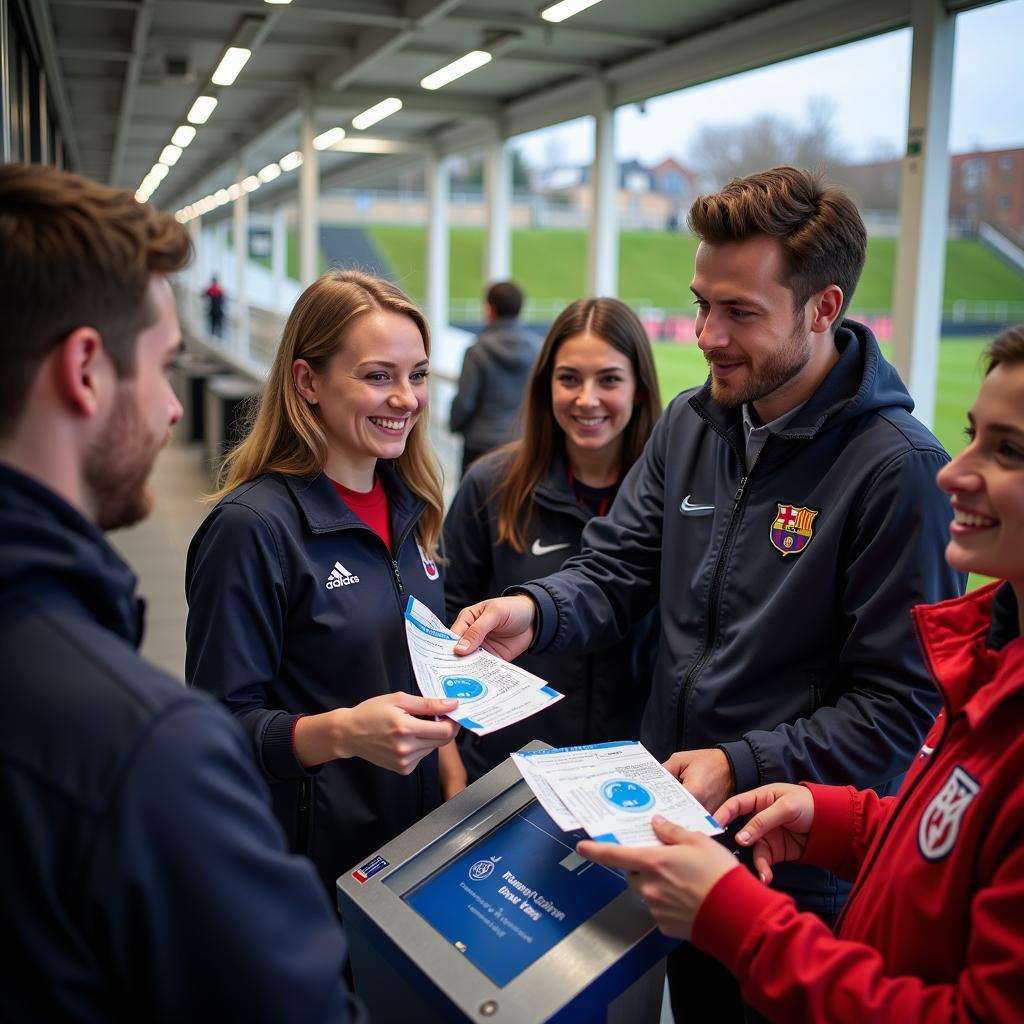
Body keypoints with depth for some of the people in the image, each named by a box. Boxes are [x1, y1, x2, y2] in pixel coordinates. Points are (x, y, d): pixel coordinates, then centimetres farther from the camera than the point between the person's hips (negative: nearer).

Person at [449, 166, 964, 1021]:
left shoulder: (899, 469, -20)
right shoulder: (690, 425, 0)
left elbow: (898, 702, -19)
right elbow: (616, 571, 0)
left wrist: (743, 767, -25)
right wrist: (536, 611, -20)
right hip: (667, 828, 6)